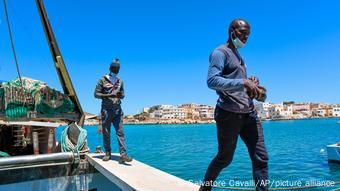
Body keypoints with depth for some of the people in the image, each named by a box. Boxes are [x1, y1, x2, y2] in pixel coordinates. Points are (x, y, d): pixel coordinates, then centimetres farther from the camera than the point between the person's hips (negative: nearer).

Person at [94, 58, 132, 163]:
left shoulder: (120, 81, 13)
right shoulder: (102, 80, 1)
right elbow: (96, 94, -2)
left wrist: (120, 95, -8)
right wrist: (108, 96, -17)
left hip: (117, 110, 3)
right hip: (106, 110, -2)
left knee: (120, 132, -6)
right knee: (106, 133, 4)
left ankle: (123, 154, -9)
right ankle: (107, 153, 17)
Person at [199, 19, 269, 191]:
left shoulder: (238, 55, 22)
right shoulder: (220, 52, -6)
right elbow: (212, 81, -20)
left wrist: (251, 83, 7)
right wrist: (243, 82, -27)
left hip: (249, 113, 8)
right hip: (229, 114, -8)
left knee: (261, 158, 0)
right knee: (225, 158, 8)